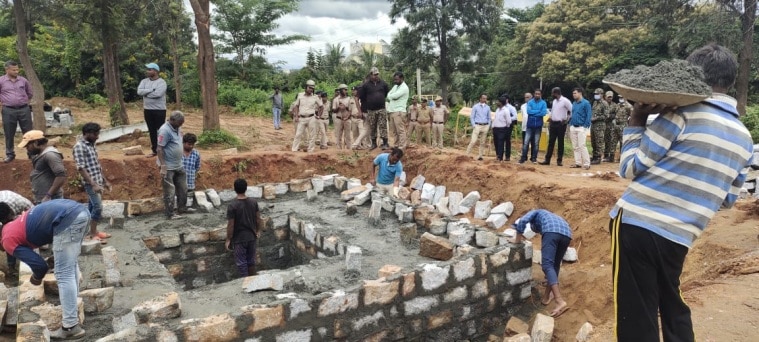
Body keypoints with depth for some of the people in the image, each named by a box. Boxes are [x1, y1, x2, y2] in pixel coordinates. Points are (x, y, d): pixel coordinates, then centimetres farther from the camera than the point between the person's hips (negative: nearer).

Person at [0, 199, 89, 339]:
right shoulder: (21, 220, 33)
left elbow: (40, 265, 7)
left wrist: (36, 278, 28)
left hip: (67, 220, -9)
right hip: (80, 211, 9)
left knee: (63, 275, 0)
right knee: (71, 265, 25)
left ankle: (71, 327, 3)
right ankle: (72, 309, 38)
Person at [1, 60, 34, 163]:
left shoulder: (23, 80, 5)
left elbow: (30, 93, 20)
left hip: (24, 109, 1)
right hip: (8, 111, -1)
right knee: (9, 134, 7)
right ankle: (10, 154, 18)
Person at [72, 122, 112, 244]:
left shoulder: (91, 145, 13)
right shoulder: (79, 146, -15)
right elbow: (81, 168, -20)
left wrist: (105, 180, 20)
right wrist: (93, 184, -24)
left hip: (98, 181, 9)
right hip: (91, 183, -9)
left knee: (93, 206, 15)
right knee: (98, 207, -10)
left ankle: (93, 231, 23)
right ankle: (92, 235, -2)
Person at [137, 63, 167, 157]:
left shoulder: (161, 82, -10)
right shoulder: (144, 81, 8)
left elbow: (158, 94, -25)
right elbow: (139, 91, -7)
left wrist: (146, 93, -11)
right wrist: (151, 90, -16)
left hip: (159, 110, -6)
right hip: (147, 110, 6)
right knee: (152, 131, 12)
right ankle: (154, 150, 20)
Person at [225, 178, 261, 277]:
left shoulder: (232, 206, -20)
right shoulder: (254, 202, -7)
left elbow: (230, 225, -16)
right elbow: (258, 218, 4)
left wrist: (228, 239, -4)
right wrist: (258, 230, 20)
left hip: (239, 238, -5)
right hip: (252, 236, 5)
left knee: (241, 263, 9)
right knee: (251, 260, 19)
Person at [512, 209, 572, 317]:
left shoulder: (535, 213, 34)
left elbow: (522, 221, 6)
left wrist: (517, 240, 18)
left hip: (551, 231, -7)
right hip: (566, 234, 7)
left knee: (547, 266, -11)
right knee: (555, 265, 21)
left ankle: (560, 301, -24)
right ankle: (546, 296, 26)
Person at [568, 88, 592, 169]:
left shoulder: (586, 103, -8)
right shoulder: (574, 103, 13)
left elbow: (589, 115, -11)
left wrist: (586, 127, -15)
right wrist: (570, 124, 12)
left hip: (581, 127, -7)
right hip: (573, 127, 7)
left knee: (582, 146, -11)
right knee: (575, 146, 9)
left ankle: (586, 164, -5)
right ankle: (578, 163, 16)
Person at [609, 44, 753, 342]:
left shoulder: (683, 114, -9)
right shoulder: (744, 139, 12)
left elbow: (630, 168, -7)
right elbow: (728, 199, 21)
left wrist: (635, 122, 2)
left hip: (637, 224, -6)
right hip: (679, 237, 7)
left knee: (637, 318, 2)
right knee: (673, 309, 27)